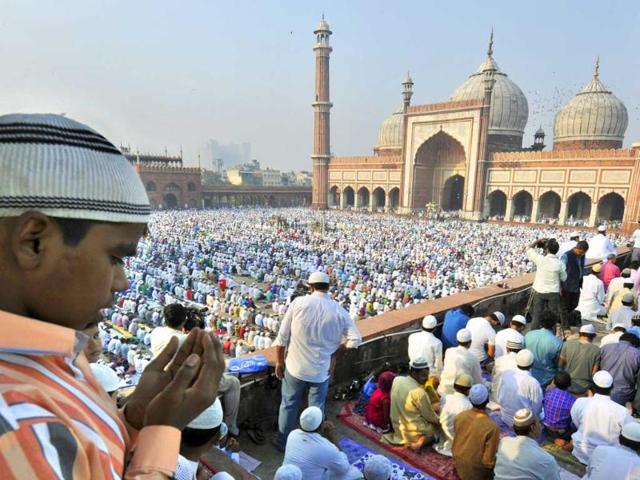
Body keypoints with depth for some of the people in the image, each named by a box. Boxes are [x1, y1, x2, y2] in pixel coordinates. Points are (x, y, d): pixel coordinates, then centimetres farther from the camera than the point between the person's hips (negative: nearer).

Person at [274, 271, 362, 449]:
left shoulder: (299, 302, -10)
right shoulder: (339, 311, -7)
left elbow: (282, 336, -7)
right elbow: (355, 340, -9)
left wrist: (279, 362, 4)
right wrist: (334, 350, 5)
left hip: (295, 367, 0)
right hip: (321, 370, 0)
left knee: (289, 405, 19)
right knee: (317, 408, 20)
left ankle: (282, 442, 35)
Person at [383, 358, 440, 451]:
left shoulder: (397, 380, -8)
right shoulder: (419, 392, -27)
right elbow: (430, 417, -13)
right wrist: (439, 420, 8)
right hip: (415, 433, -6)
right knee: (438, 425, 16)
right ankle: (422, 440, -4)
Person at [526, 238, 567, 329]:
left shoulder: (540, 259, -16)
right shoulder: (560, 263, -11)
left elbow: (529, 249, -1)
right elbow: (563, 278, 3)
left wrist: (538, 241, 5)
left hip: (539, 291, 0)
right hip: (553, 293, 0)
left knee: (536, 316, 9)